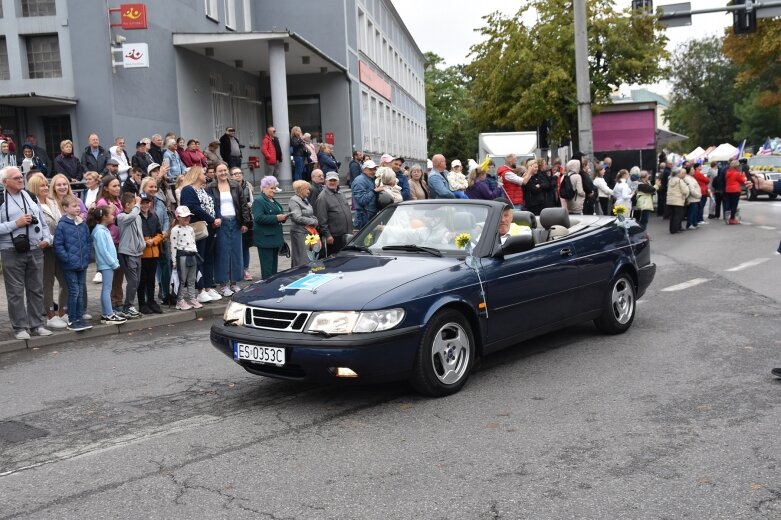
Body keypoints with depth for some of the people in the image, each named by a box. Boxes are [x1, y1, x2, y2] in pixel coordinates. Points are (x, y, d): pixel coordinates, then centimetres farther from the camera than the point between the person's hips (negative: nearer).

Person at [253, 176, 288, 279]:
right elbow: (258, 218, -22)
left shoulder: (273, 201, 19)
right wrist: (276, 218, -24)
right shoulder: (258, 201, -10)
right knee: (267, 267, -6)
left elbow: (279, 213, 30)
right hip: (265, 239, -9)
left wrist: (283, 217, 6)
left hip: (275, 238, 9)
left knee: (274, 265, 13)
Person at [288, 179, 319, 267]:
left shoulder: (305, 199, 18)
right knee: (303, 258, -9)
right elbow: (298, 218, -19)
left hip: (309, 231, 9)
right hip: (300, 233, -9)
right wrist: (314, 221, -12)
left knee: (310, 257, 9)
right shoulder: (294, 201, -11)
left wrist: (315, 220, 4)